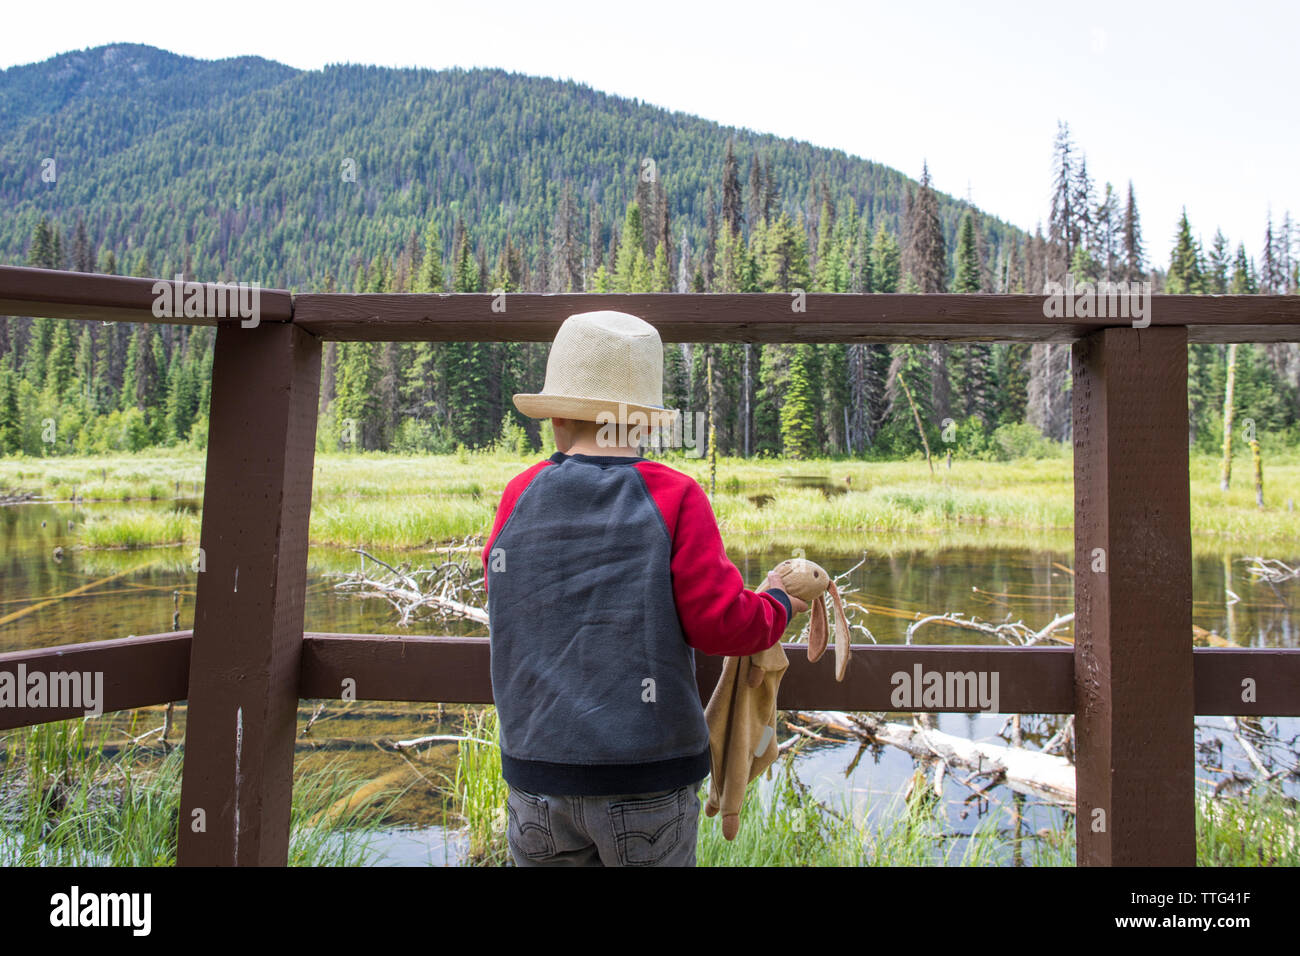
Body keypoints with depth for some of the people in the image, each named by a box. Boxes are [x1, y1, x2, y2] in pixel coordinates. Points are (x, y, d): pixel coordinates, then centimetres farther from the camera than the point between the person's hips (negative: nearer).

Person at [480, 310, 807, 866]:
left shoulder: (519, 497, -1)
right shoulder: (674, 497, -9)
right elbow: (720, 625, -11)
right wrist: (778, 607, 7)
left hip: (538, 777, 2)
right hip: (649, 778, -2)